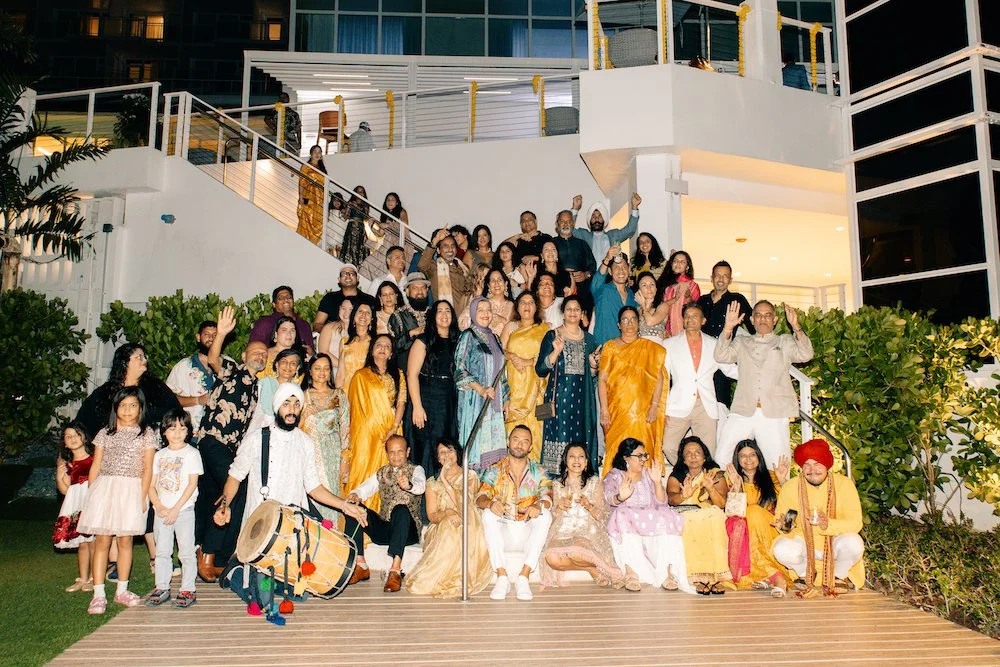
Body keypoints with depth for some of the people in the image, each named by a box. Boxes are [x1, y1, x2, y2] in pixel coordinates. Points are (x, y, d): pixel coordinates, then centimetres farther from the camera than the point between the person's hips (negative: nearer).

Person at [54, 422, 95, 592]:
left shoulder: (95, 457, 1)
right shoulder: (67, 464, 13)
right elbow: (65, 490, 10)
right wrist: (59, 476, -4)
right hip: (77, 504, 4)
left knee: (93, 541, -4)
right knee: (81, 543, 8)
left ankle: (94, 578, 7)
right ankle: (82, 579, 18)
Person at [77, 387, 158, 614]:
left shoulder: (146, 433, 5)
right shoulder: (105, 433, 10)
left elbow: (147, 468, 2)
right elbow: (96, 465, 11)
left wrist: (142, 496, -4)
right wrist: (90, 494, 5)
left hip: (131, 490, -1)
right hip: (104, 488, 1)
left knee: (125, 540, 5)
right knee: (102, 540, -2)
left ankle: (122, 590, 17)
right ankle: (99, 594, 1)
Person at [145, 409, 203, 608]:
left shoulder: (191, 453, -3)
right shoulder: (159, 455, 11)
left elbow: (192, 484, -9)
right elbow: (151, 485, 8)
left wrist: (175, 509, -13)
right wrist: (159, 506, -8)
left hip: (184, 510, -4)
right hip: (162, 511, 4)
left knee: (186, 552, 0)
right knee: (162, 551, 11)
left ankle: (187, 590, 7)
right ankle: (162, 588, 22)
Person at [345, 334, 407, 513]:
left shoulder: (398, 375, 15)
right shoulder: (361, 376, 8)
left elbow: (401, 402, 6)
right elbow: (357, 407, 3)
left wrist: (394, 428, -9)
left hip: (390, 434, 2)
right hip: (367, 433, -2)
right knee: (364, 471, -6)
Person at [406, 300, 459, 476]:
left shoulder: (457, 342, 13)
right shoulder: (424, 341, -1)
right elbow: (412, 374, -9)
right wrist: (417, 407, -16)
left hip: (451, 403, 4)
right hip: (428, 401, -4)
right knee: (427, 448, -2)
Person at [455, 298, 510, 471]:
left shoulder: (493, 338, 16)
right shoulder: (468, 336, -3)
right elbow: (460, 370, -11)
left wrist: (506, 399, 15)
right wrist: (481, 389, -21)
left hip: (494, 401, 6)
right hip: (474, 400, -6)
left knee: (493, 441, 4)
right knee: (476, 439, -7)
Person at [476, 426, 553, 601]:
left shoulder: (538, 472, 6)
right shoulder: (494, 470, 4)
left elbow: (547, 496, -12)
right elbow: (480, 498, -10)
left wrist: (539, 505, -37)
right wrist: (490, 503, -35)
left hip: (528, 531, 0)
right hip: (502, 530, 0)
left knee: (545, 515, -27)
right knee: (488, 514, -28)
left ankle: (523, 577, -28)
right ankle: (502, 578, -29)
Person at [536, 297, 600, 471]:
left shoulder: (589, 339, 14)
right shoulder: (552, 336, 2)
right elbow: (540, 370, -5)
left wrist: (593, 364, 0)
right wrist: (556, 351, -17)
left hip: (582, 398, 3)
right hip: (559, 396, -3)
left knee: (581, 439, 1)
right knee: (559, 436, -8)